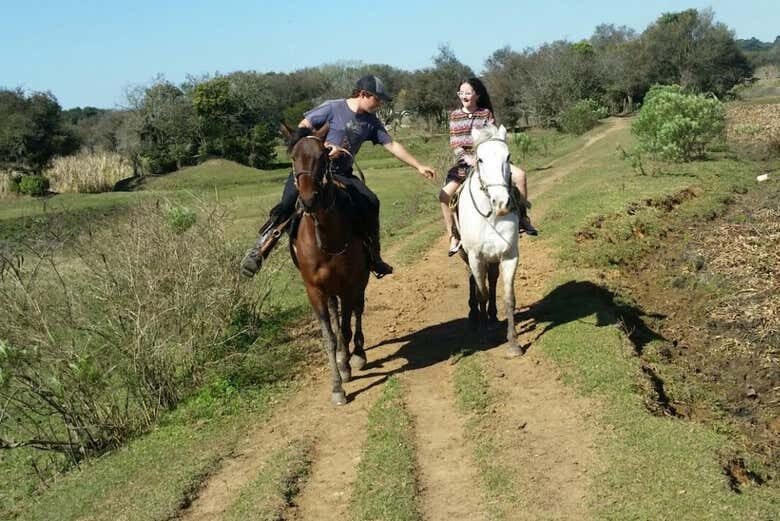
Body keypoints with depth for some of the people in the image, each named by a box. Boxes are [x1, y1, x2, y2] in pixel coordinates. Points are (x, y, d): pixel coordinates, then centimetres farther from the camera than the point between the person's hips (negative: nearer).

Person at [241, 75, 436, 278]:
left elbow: (392, 146, 10)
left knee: (370, 203, -13)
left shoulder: (371, 122, 7)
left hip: (343, 176, 5)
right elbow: (301, 129, -9)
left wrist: (419, 166, 7)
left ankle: (373, 256, 1)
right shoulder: (332, 108, -8)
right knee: (287, 206, -24)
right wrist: (325, 146, -21)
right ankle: (260, 248, -11)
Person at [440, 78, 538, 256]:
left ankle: (522, 217, -9)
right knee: (445, 195, -18)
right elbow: (454, 144, -1)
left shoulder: (486, 114, 4)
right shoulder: (454, 116, 7)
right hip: (464, 162, 1)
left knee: (519, 175, -23)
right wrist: (468, 158, -17)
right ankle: (453, 237, -5)